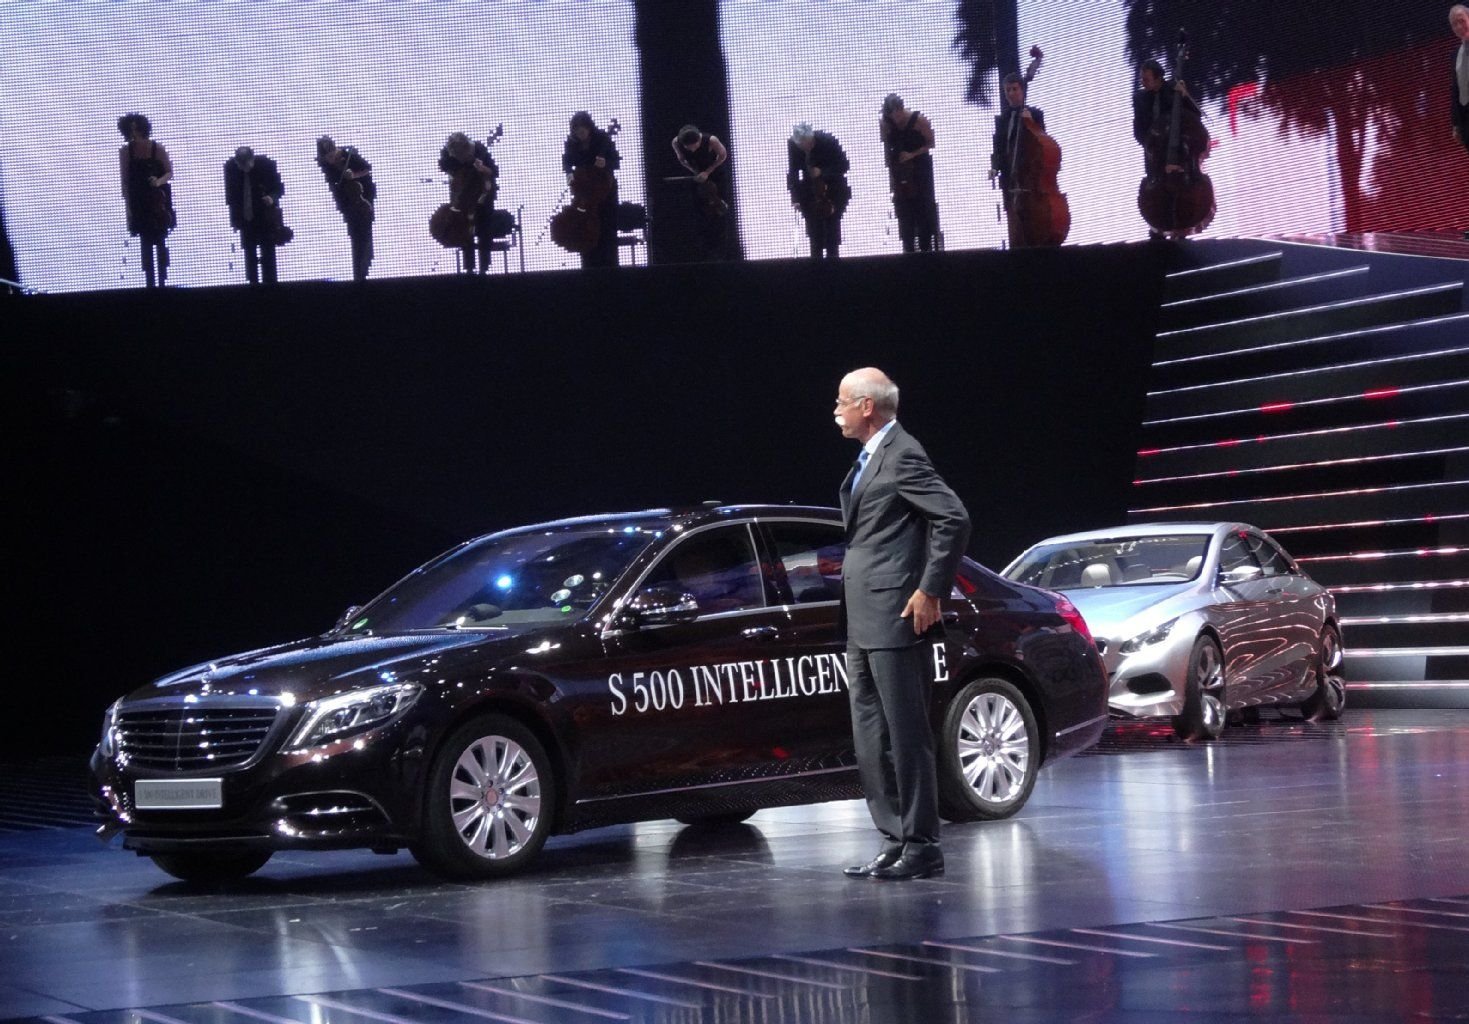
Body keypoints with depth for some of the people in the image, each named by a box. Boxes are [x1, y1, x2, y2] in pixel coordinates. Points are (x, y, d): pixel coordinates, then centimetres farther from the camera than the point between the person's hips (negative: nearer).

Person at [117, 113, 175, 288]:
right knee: (146, 243, 4)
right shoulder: (125, 152, -5)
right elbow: (125, 181, -1)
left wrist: (159, 181, -24)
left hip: (158, 201, -2)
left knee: (160, 241, 1)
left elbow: (170, 173, -3)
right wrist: (128, 206, -3)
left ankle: (162, 281, 5)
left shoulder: (157, 149, -10)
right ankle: (150, 282, 8)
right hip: (139, 204, 2)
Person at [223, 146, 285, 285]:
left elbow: (279, 187, -3)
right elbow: (230, 193, 4)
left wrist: (272, 198, -25)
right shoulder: (230, 166, -9)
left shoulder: (266, 164, -15)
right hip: (246, 218, 2)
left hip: (266, 218, -2)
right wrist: (235, 217, 3)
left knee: (268, 254, 1)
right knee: (250, 255, 8)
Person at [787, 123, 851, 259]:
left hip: (833, 193, -2)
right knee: (814, 233, -1)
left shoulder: (828, 141, -22)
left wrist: (822, 173, -26)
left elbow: (844, 165, -13)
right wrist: (795, 198, -15)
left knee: (831, 231, -4)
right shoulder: (792, 145, -15)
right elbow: (792, 172, -7)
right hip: (810, 194, 2)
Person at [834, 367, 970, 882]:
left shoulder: (902, 454, -11)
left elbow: (954, 518, -19)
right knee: (871, 740, 10)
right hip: (864, 626, 10)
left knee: (906, 734, -5)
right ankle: (896, 840, 15)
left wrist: (931, 592, -18)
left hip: (895, 618, -10)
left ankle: (922, 846, -1)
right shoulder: (869, 459, 18)